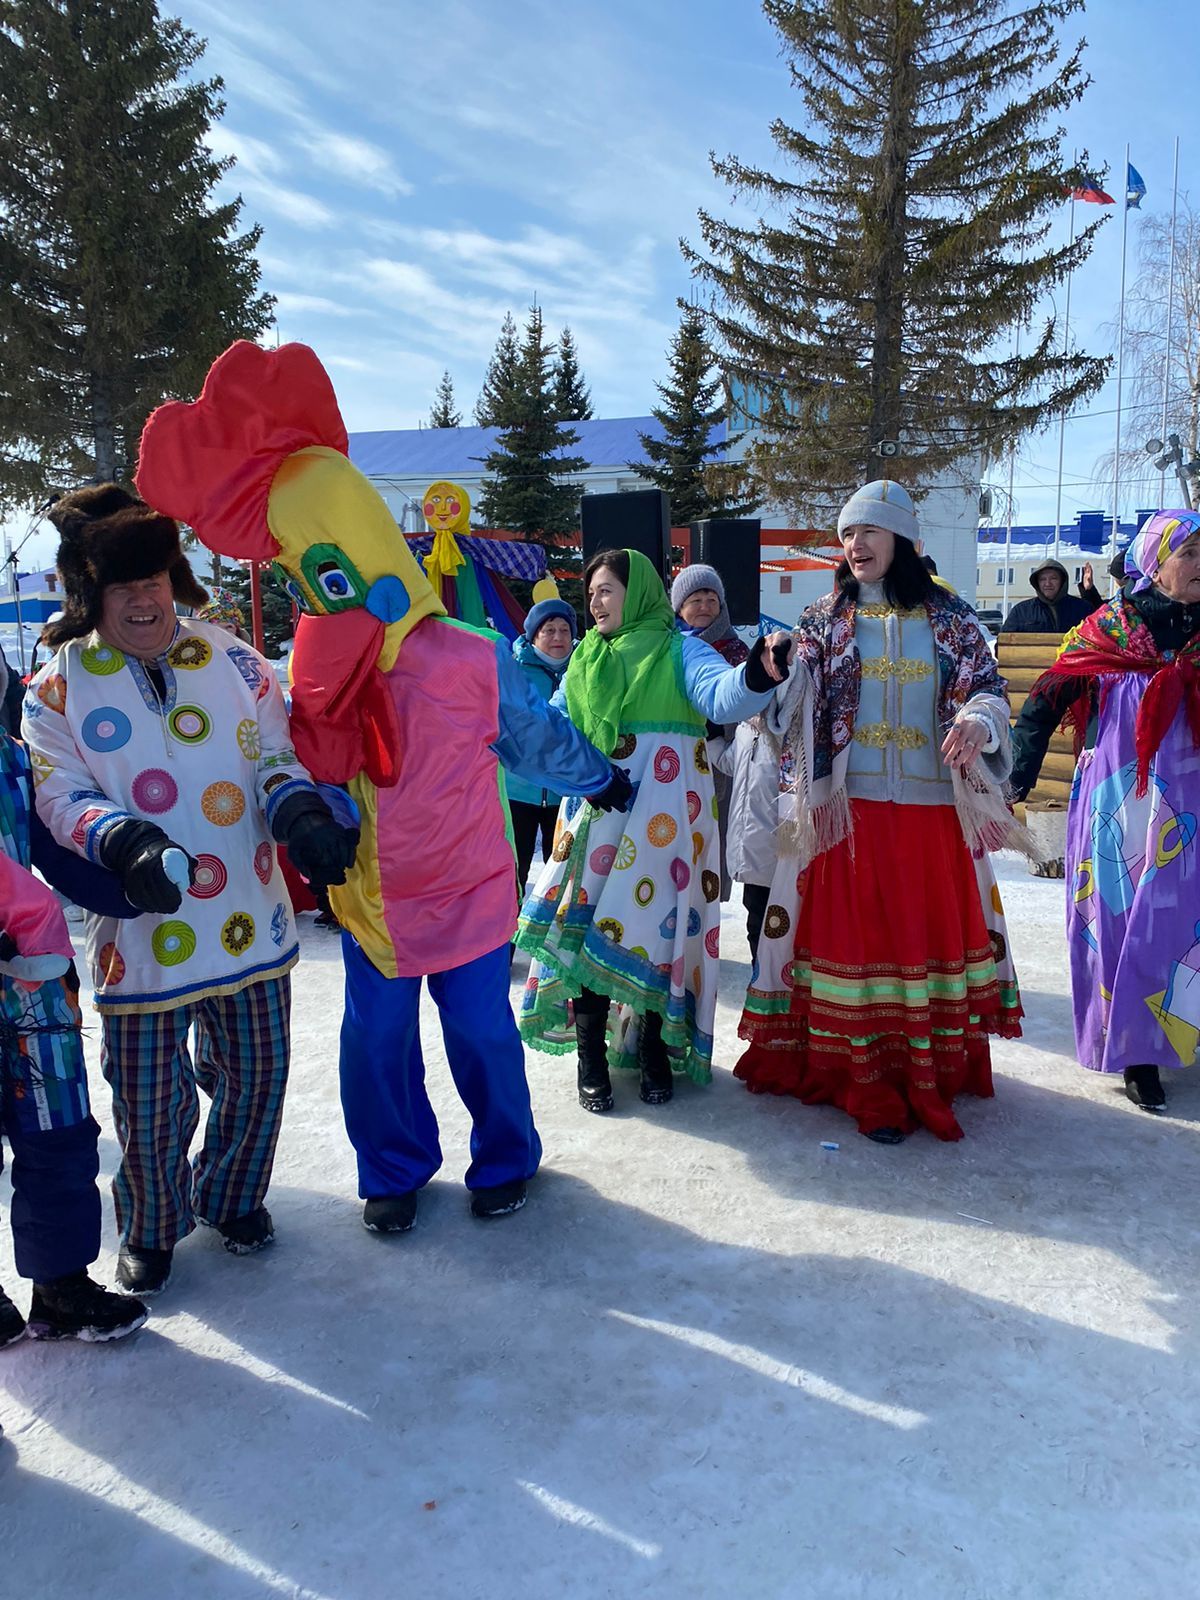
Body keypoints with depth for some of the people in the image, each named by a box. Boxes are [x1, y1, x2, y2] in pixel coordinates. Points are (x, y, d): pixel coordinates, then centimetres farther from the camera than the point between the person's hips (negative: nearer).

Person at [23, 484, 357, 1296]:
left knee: (256, 1073, 16)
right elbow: (59, 796, -7)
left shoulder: (231, 659, 1)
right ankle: (152, 1231, 36)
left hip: (252, 923, 2)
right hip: (141, 932, -2)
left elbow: (275, 757, 3)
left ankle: (234, 1197, 43)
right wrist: (124, 842, -27)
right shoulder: (58, 689, -4)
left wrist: (301, 812, -18)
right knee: (149, 1098, 9)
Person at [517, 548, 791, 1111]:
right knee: (585, 926, 0)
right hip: (593, 814, 4)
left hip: (660, 816, -4)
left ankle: (655, 1052, 18)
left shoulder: (677, 649, 0)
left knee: (656, 927, -1)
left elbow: (721, 695, -20)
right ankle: (591, 1059, 14)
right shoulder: (584, 658, 17)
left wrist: (758, 674, -40)